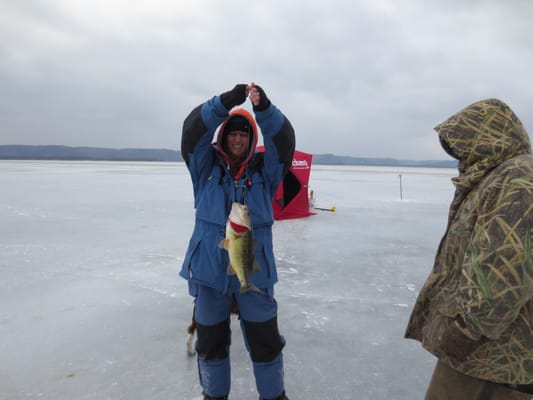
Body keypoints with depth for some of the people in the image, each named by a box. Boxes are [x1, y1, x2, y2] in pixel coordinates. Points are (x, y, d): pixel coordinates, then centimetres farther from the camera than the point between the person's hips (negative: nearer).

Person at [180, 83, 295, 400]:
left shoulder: (265, 169, 2)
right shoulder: (207, 166, 2)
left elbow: (284, 139, -14)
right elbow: (193, 130, -14)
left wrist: (264, 108, -31)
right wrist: (226, 101, -28)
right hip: (210, 269, 1)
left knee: (265, 339, 12)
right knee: (211, 340, 17)